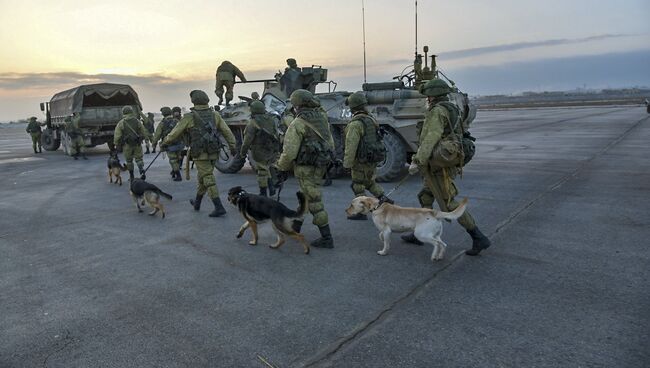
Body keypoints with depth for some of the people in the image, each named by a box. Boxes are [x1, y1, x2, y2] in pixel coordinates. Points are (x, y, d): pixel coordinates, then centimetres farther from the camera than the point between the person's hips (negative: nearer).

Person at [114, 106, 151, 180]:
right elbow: (144, 132, 3)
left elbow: (117, 136, -6)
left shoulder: (121, 123, -5)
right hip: (137, 144, 1)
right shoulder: (137, 121, -1)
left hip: (127, 145, -1)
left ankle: (131, 176, 18)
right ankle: (142, 172, -16)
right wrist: (149, 137, 17)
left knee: (129, 161, 12)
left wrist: (117, 144, 4)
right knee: (139, 159, 7)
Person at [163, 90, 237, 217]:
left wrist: (165, 143, 18)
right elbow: (227, 132, 3)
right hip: (214, 153, 5)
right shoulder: (215, 115, 3)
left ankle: (219, 207, -8)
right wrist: (233, 147, 11)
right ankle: (197, 202, 36)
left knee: (208, 180, -3)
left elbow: (174, 134, 1)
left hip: (200, 154, -5)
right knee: (203, 177, 20)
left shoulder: (189, 118, -7)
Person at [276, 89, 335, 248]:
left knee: (314, 202, -2)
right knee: (305, 197, 22)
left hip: (305, 168, -8)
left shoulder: (297, 124, -16)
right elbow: (331, 144, 13)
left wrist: (282, 167, -1)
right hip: (320, 167, 8)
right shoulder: (322, 119, 8)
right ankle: (295, 226, 39)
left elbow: (289, 152, -19)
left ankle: (326, 238, 3)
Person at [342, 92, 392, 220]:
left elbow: (351, 146, -23)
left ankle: (361, 212, 14)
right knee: (369, 182, 26)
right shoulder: (370, 119, 6)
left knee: (358, 186, 6)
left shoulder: (355, 124, -21)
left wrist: (347, 164, -16)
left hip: (361, 161, -8)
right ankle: (384, 200, 24)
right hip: (373, 159, 8)